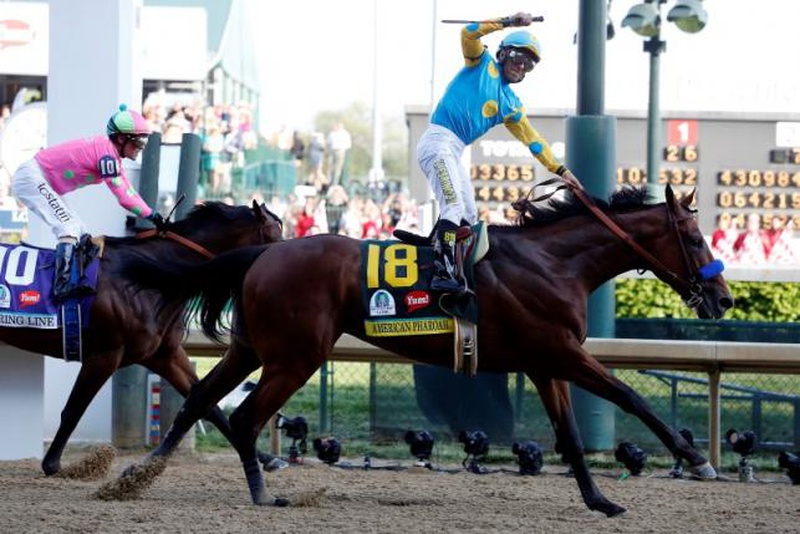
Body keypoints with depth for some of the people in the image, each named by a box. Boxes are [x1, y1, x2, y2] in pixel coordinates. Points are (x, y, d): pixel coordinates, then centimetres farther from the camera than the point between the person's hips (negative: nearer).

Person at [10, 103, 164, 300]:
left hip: (43, 184, 11)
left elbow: (129, 193, 10)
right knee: (69, 229, -22)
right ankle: (61, 287, -30)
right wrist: (152, 215, -15)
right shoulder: (106, 153, -21)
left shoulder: (111, 155, 9)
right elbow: (124, 198, -22)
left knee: (81, 234, 11)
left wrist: (154, 217, 1)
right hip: (31, 178, -11)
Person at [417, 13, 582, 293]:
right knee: (455, 208, -21)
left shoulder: (511, 105, 22)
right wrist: (510, 21, -12)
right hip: (438, 141, -9)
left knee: (467, 217, 11)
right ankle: (444, 272, -29)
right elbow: (469, 33, -10)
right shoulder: (483, 64, 6)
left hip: (453, 153, 9)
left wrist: (561, 170, 21)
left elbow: (531, 138, 24)